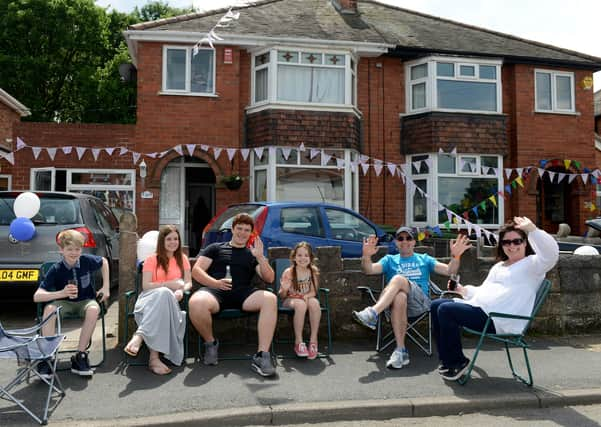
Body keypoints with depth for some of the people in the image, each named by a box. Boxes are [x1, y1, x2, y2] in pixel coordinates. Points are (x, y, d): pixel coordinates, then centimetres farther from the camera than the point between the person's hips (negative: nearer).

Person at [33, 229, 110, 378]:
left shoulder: (87, 261, -12)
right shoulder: (56, 270, -15)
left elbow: (104, 262, 12)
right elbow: (37, 297, -19)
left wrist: (106, 287, 5)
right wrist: (62, 293, -36)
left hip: (86, 300, 0)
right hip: (64, 302, 0)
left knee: (93, 309, -34)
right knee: (49, 309, -33)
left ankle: (80, 356, -22)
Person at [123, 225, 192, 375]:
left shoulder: (182, 259, 19)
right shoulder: (152, 259, 11)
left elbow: (188, 283, 13)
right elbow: (145, 286, 2)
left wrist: (181, 289, -11)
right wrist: (169, 284, -10)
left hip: (171, 299, 2)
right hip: (149, 299, -2)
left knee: (164, 295, -38)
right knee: (163, 293, -40)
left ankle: (139, 336, -44)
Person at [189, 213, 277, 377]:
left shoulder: (252, 254, 27)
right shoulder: (215, 248, 24)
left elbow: (269, 278, 15)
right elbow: (196, 271, 12)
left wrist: (260, 257, -1)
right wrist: (216, 283, -7)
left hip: (243, 293, 2)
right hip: (215, 291, -1)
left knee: (270, 299, -31)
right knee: (196, 303, -38)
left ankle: (262, 356, -32)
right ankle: (210, 343, -8)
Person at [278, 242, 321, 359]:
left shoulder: (313, 271, -2)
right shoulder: (288, 272, -10)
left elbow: (313, 292, 1)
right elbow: (282, 296, -7)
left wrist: (306, 296, -21)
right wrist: (284, 290, -30)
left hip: (306, 298, 3)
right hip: (290, 299, -2)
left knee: (314, 302, -32)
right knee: (301, 304, -36)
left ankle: (313, 340, -23)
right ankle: (298, 342, -24)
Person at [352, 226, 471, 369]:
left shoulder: (424, 259, 25)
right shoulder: (390, 260, 24)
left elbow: (449, 271, 13)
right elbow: (369, 270, 6)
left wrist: (455, 256, -8)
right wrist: (366, 256, -16)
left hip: (421, 301, -1)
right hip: (397, 301, 1)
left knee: (398, 279, -30)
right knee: (399, 297, -38)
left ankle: (373, 314, -44)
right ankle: (401, 351, -37)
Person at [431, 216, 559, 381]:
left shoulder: (531, 264, 1)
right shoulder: (498, 267, 27)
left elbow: (551, 252, -20)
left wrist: (531, 229, -27)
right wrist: (463, 290, 10)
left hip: (499, 320, -9)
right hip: (479, 306, 9)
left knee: (446, 310, -23)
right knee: (437, 305, 3)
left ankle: (457, 362, -5)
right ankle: (448, 359, 10)